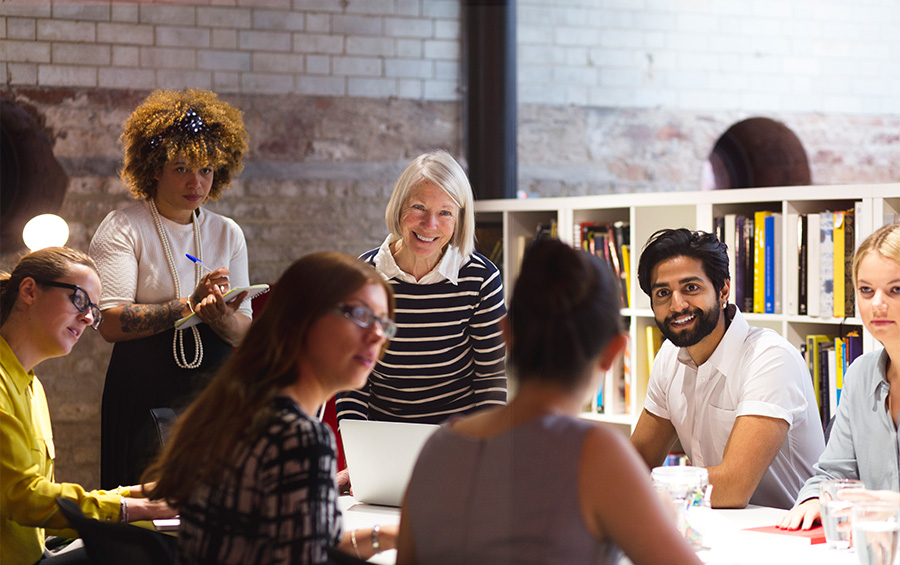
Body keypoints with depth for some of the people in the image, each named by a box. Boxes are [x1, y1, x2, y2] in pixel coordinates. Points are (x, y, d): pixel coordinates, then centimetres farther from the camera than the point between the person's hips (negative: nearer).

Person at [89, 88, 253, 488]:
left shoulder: (228, 234, 12)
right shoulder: (123, 228, -1)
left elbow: (245, 333, 7)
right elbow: (111, 323, -13)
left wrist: (221, 318, -16)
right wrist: (190, 306, -20)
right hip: (145, 396, -4)